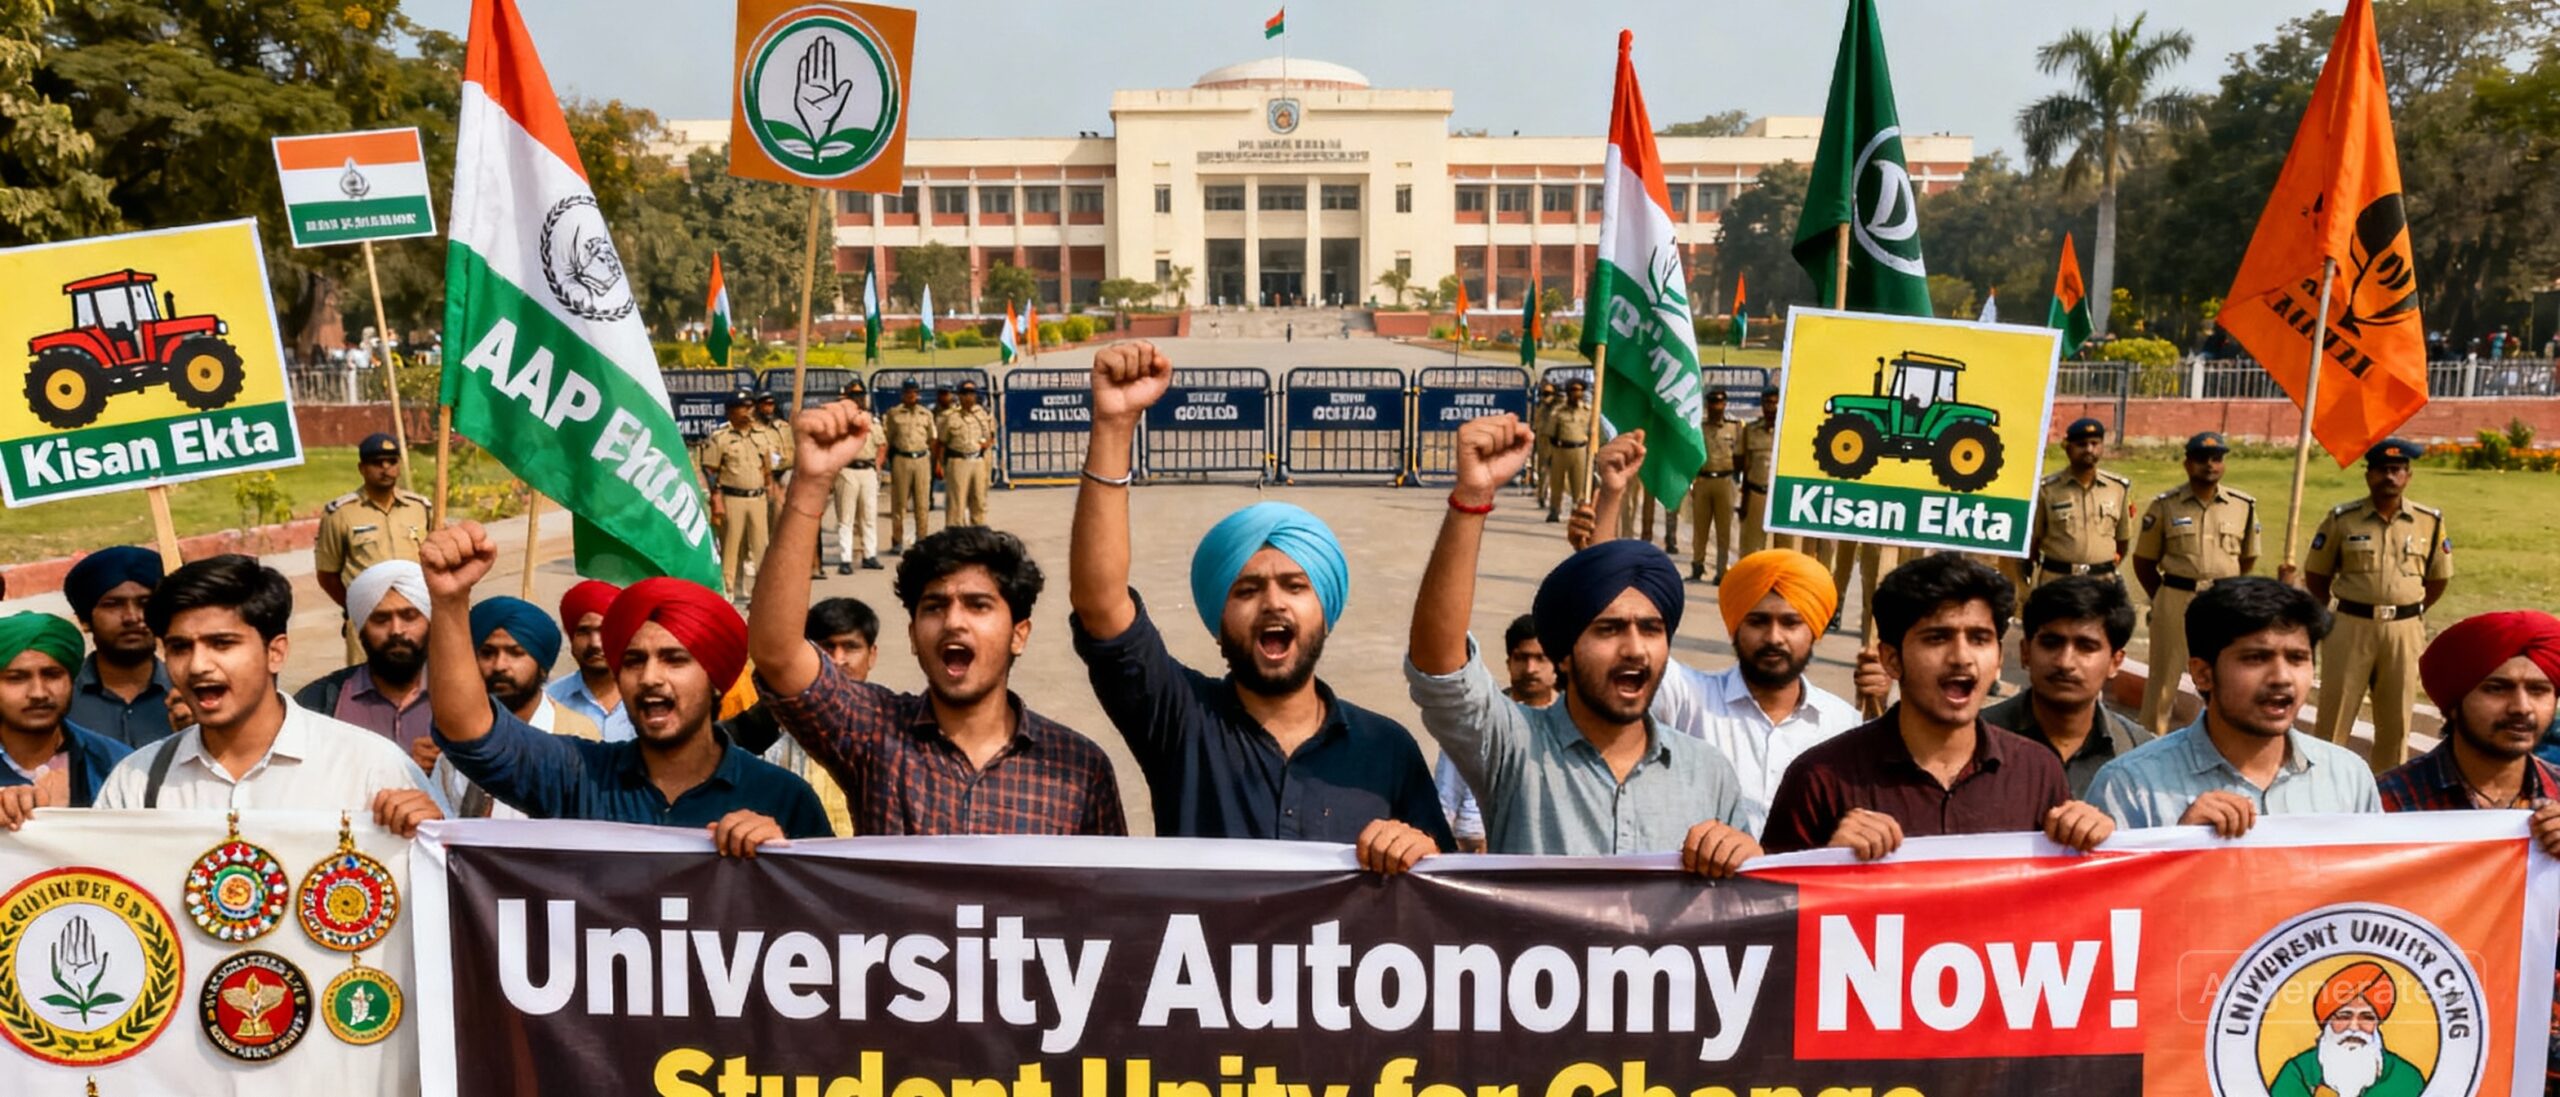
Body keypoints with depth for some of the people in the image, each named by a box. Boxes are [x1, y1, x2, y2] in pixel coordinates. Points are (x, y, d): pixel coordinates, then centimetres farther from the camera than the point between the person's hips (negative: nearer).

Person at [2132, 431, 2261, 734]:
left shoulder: (2243, 505, 3)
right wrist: (2164, 599, 3)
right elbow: (2143, 561, 3)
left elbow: (2248, 559, 15)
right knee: (2163, 674, 5)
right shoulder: (2164, 505, -3)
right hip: (2175, 599, -2)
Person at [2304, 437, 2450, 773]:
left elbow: (2439, 577, 12)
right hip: (2351, 626, -2)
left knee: (2397, 717, 10)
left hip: (2404, 629, 2)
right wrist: (2334, 618, 6)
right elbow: (2316, 574, 5)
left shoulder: (2430, 521, 2)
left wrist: (2410, 614, 9)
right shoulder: (2342, 518, -3)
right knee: (2335, 711, 3)